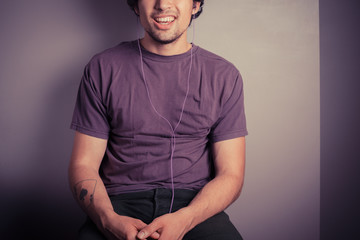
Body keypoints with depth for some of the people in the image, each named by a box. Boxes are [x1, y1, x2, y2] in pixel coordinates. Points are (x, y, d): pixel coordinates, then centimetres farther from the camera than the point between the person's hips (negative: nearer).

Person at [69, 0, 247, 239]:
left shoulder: (225, 76, 6)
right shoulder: (102, 69, 5)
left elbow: (230, 174, 2)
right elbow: (83, 164, 3)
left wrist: (183, 220, -17)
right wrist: (110, 220, -17)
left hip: (195, 204, 1)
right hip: (120, 203, -1)